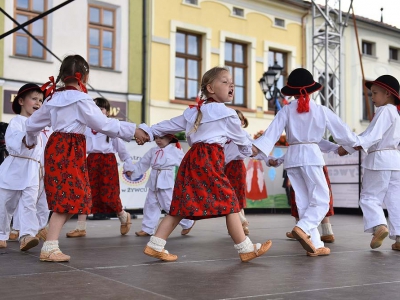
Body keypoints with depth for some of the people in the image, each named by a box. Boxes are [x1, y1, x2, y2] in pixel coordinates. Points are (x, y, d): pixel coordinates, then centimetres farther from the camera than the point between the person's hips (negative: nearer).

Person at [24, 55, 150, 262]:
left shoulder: (53, 97, 15)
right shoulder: (81, 99, -9)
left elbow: (32, 123, 24)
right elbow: (104, 124, -14)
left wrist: (31, 141, 44)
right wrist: (133, 130, -8)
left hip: (55, 147, 9)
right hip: (70, 150, -8)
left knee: (65, 199, 13)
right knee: (67, 199, -6)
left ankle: (50, 244, 13)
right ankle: (50, 248, -6)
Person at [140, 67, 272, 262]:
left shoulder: (194, 111, 22)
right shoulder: (227, 114, 1)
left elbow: (170, 124, 25)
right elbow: (240, 138, 14)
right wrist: (250, 151, 34)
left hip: (192, 158, 8)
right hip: (209, 159, -8)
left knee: (183, 205, 10)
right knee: (229, 202, -2)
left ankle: (155, 245, 9)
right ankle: (246, 249, 5)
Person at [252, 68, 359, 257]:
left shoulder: (286, 111, 3)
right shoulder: (321, 110, 1)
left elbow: (273, 132, -7)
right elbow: (340, 129, 10)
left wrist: (256, 147, -11)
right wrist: (355, 142, 25)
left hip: (292, 156, 3)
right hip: (311, 155, -3)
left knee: (304, 203, 8)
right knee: (321, 200, 2)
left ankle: (315, 245, 7)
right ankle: (303, 228, -23)